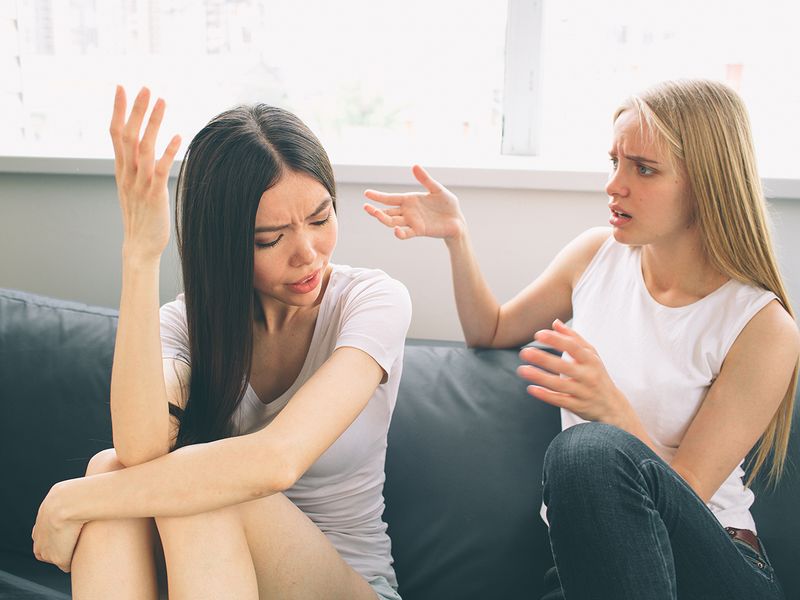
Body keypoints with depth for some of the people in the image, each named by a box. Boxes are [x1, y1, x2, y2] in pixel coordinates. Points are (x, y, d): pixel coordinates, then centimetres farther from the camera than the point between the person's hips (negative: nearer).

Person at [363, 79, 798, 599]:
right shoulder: (597, 255, 4)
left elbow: (686, 493, -13)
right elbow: (492, 332, 16)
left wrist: (611, 409, -32)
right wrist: (456, 236, 1)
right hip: (584, 552, 3)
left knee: (591, 449, -35)